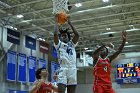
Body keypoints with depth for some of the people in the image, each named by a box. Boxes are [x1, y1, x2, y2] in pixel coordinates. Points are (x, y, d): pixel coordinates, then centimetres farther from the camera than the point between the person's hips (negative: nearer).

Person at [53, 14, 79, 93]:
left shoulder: (72, 44, 22)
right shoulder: (59, 44, 13)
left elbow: (77, 35, 8)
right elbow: (55, 34, -5)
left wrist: (69, 22, 13)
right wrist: (56, 22, 7)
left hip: (72, 69, 4)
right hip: (63, 69, -4)